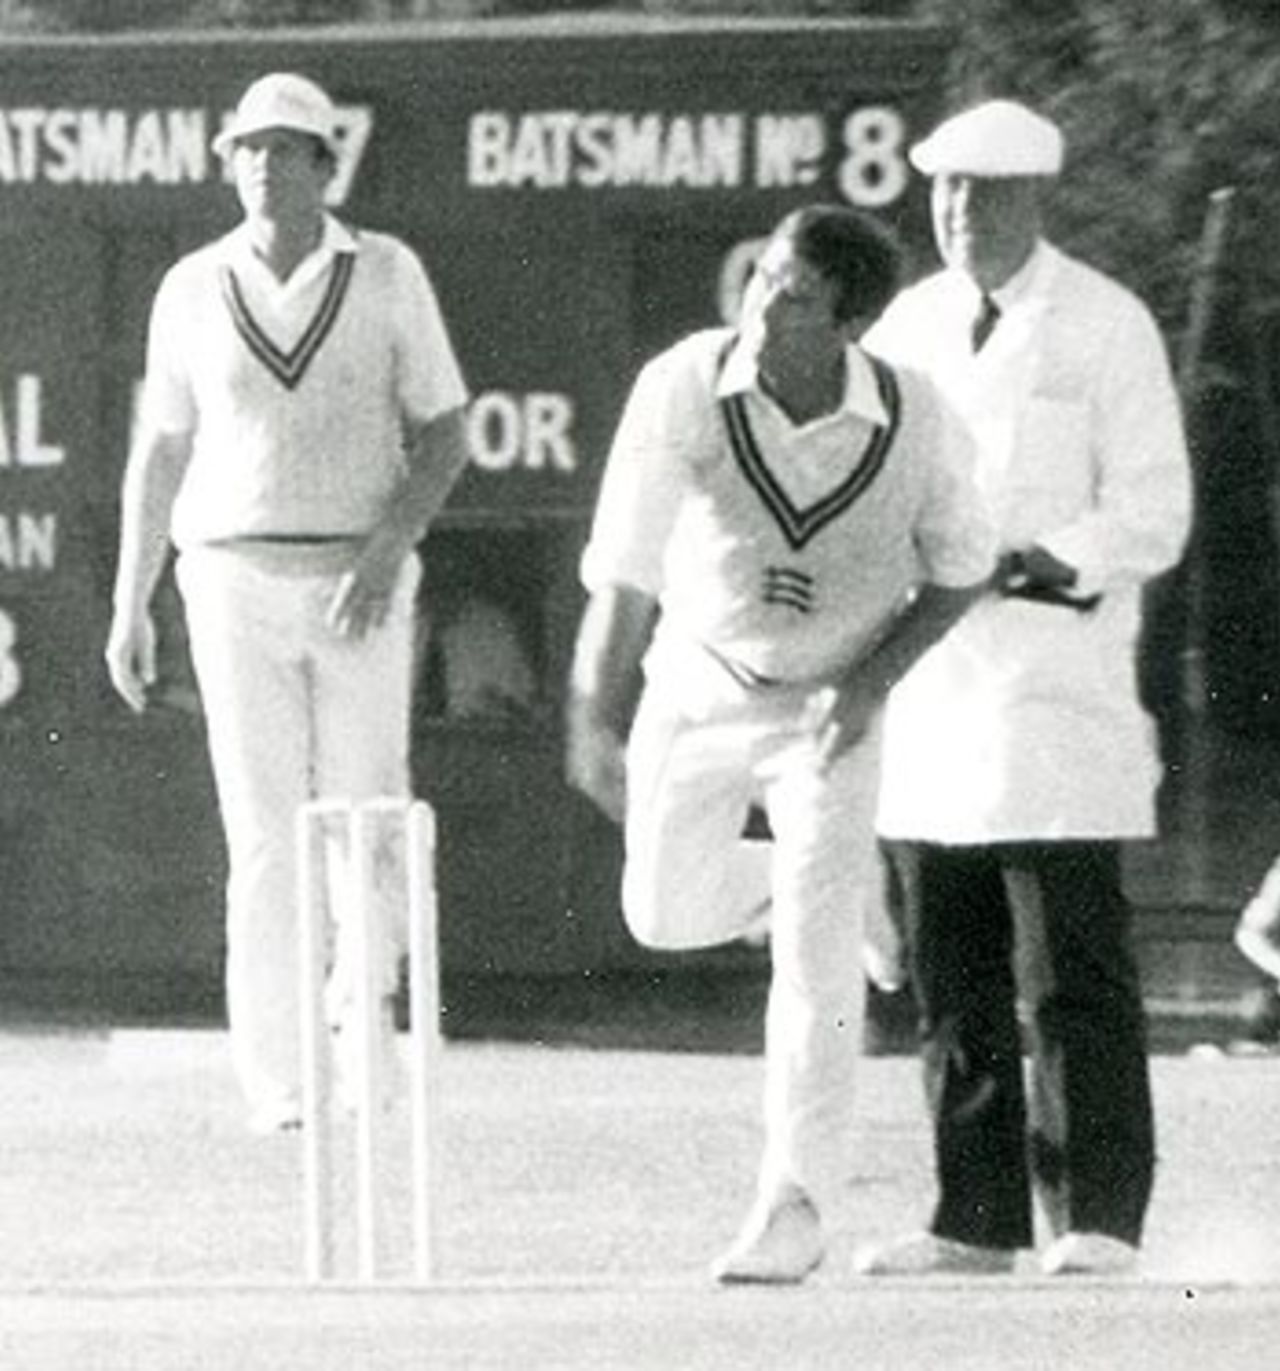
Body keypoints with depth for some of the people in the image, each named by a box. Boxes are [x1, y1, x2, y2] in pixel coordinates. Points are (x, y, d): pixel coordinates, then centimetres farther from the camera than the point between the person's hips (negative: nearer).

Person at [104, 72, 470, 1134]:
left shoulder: (387, 276, -1)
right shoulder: (194, 291, 3)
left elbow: (445, 438, -1)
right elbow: (159, 452, 11)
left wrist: (390, 549, -17)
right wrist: (129, 607, 9)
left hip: (362, 586, 0)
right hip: (237, 582, 0)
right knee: (267, 835, -6)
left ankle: (365, 999, 27)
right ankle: (275, 1078, -3)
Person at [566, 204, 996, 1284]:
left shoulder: (915, 425, -22)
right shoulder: (683, 390, -23)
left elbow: (962, 569, -4)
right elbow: (625, 569, -21)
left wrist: (875, 677, -17)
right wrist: (595, 722, -26)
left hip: (828, 709, -2)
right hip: (697, 681, 2)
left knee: (816, 956, -11)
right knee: (668, 915, 15)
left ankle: (795, 1208, -6)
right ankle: (815, 885, 47)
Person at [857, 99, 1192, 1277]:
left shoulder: (1106, 328, 1)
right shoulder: (908, 327, 16)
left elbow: (1151, 516, -3)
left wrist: (1032, 564, -17)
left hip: (1055, 682, -5)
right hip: (926, 684, 5)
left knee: (1073, 976, -8)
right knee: (953, 979, 6)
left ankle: (1099, 1219, -7)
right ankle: (978, 1217, 10)